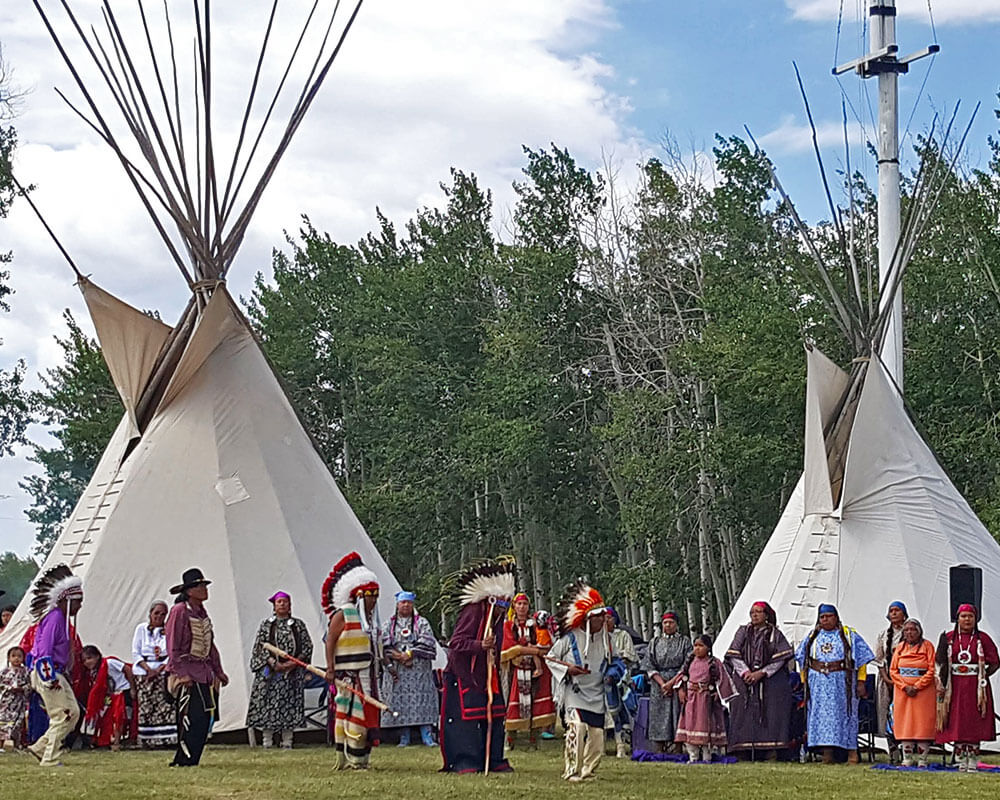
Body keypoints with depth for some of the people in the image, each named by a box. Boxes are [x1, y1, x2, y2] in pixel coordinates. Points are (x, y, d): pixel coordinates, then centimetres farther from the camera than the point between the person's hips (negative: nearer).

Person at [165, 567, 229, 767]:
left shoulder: (202, 612, 16)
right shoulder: (179, 611, -9)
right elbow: (173, 647, -13)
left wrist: (218, 671, 18)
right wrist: (182, 674, -20)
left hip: (205, 673, 8)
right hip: (187, 674, -8)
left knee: (205, 719, 4)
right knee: (193, 718, -14)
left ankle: (189, 759, 9)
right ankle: (185, 759, -10)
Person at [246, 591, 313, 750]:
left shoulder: (298, 625, 9)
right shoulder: (266, 625, 7)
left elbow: (308, 646, 6)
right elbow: (260, 647, 0)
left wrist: (294, 663, -8)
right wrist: (274, 663, -12)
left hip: (293, 672, 1)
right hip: (270, 671, -1)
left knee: (290, 706, -2)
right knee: (267, 706, -4)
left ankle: (287, 742, 3)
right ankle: (267, 742, 0)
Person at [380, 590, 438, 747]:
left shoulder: (422, 622, 9)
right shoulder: (388, 624, 12)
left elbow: (427, 643, -3)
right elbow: (384, 646, 3)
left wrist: (410, 654, -12)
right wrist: (398, 656, -10)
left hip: (419, 670, -1)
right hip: (397, 671, 1)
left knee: (422, 701, -8)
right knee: (399, 701, -2)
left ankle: (426, 734, -7)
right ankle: (404, 737, 4)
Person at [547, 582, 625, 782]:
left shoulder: (607, 638, 9)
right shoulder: (570, 638, -5)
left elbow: (614, 661, 23)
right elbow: (551, 658, 3)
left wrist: (612, 674, 1)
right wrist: (567, 670, -12)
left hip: (597, 693, 5)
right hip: (575, 691, -5)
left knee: (597, 732, 1)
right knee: (577, 727, -23)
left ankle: (588, 772, 16)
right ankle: (572, 771, -16)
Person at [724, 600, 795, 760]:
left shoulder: (775, 634, 7)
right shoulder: (743, 632, 11)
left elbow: (780, 659, -2)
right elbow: (734, 655, 3)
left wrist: (761, 673, -13)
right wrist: (746, 672, -12)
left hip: (770, 681, -1)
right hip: (744, 682, 1)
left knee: (771, 715, -8)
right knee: (744, 715, -6)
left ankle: (771, 754, -11)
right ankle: (744, 754, -8)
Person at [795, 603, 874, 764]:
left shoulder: (849, 635, 5)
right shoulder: (813, 636, 14)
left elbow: (861, 658, 1)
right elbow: (803, 660, 18)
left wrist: (861, 682, -7)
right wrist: (804, 682, 10)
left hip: (841, 681, -3)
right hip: (818, 683, 3)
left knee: (845, 713, -4)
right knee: (822, 714, -2)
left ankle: (852, 751, 1)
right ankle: (827, 754, -2)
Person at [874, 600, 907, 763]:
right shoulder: (883, 635, 15)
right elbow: (879, 659, 11)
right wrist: (887, 679, -2)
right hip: (887, 680, 3)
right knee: (888, 716, -2)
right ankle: (893, 754, 1)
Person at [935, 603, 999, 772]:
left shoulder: (983, 638, 4)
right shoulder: (949, 638, 7)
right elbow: (940, 663, 8)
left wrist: (982, 676, -4)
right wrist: (940, 683, -2)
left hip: (976, 687, -1)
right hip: (955, 687, 1)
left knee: (974, 724, -3)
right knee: (957, 723, 0)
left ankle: (973, 762, 2)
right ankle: (961, 762, 6)